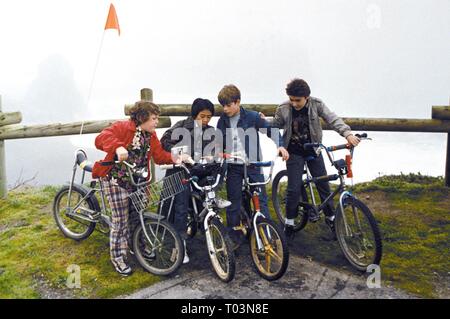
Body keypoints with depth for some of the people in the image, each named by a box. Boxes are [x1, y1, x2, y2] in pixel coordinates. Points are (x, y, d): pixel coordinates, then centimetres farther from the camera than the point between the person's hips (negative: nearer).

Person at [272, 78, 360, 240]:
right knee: (294, 189, -6)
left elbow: (333, 119, -21)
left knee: (323, 185, 7)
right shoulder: (284, 109, -13)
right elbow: (274, 127, 0)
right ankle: (289, 221, 13)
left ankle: (330, 217, 27)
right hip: (294, 153, -1)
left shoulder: (316, 105, -13)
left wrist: (347, 133, -37)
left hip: (313, 151, 2)